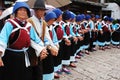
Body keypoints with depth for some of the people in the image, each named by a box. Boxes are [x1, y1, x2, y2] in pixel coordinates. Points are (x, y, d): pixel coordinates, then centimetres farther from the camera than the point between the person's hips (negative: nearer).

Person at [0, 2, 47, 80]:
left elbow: (36, 38, 12)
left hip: (24, 56, 5)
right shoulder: (10, 24, -13)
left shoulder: (29, 25, 5)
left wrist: (42, 48, 4)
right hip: (11, 56, -5)